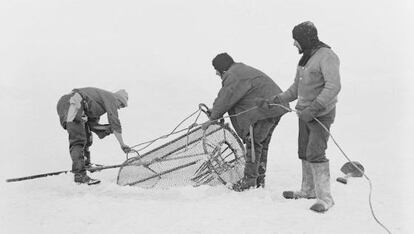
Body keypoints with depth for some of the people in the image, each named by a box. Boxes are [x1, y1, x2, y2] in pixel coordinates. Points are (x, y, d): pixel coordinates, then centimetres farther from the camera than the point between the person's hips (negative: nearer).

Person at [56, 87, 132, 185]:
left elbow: (93, 124, 24)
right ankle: (80, 175, -21)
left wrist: (107, 129, 10)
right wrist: (122, 145, 0)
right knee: (78, 140, -15)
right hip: (72, 104, -10)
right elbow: (115, 122, -4)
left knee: (86, 137, 24)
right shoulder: (111, 98, 2)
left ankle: (85, 164, 37)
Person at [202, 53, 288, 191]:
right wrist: (213, 110, 25)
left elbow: (225, 100, -11)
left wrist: (212, 119, 0)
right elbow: (224, 96, 27)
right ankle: (259, 179, 23)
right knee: (262, 144, 16)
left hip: (265, 109, -11)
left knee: (253, 143, -5)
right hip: (275, 107, 11)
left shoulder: (233, 77, -14)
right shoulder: (240, 71, 21)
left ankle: (250, 181, -1)